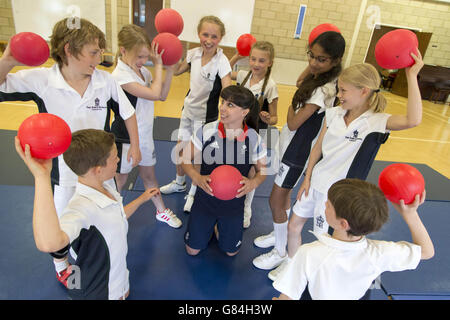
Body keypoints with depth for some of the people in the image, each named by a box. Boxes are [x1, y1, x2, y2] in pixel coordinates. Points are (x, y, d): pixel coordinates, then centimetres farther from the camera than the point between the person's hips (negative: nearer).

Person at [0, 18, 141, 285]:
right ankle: (60, 264, 52)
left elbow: (127, 112, -2)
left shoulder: (106, 80, -13)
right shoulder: (40, 80, -16)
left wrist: (135, 146, 3)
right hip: (63, 169, -1)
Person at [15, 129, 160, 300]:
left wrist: (142, 198, 15)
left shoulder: (106, 188, -8)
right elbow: (49, 243, -57)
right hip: (96, 292, -8)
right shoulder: (81, 207, -37)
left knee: (125, 293, 31)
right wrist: (42, 176, -59)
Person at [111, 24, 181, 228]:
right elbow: (154, 94, -29)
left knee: (149, 175, 21)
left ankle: (161, 211, 37)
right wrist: (158, 65, -19)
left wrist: (169, 68, -5)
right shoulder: (120, 75, -23)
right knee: (120, 180, 11)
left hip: (144, 134, 7)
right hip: (126, 137, -7)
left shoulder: (142, 70, 2)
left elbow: (162, 95, 2)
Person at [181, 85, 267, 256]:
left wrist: (254, 182, -23)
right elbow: (185, 159, -7)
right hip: (205, 199, 0)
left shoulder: (254, 139, -16)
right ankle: (210, 225, 43)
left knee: (231, 251, 20)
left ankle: (219, 226, 48)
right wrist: (197, 178, -26)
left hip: (234, 204, 1)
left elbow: (262, 169, -1)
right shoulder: (206, 131, -18)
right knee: (192, 250, 15)